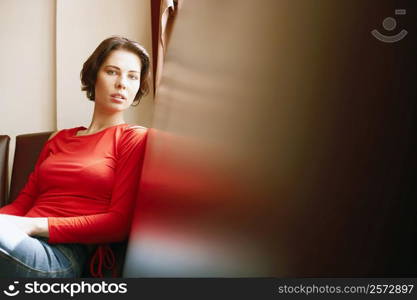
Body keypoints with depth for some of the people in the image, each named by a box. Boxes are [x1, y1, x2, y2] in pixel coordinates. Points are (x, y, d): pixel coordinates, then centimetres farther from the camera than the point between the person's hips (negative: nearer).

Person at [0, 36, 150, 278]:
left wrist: (35, 225, -12)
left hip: (65, 254, -5)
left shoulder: (135, 138, 6)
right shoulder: (59, 139, 25)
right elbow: (23, 202, 19)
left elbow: (120, 222, -4)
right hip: (21, 244, 6)